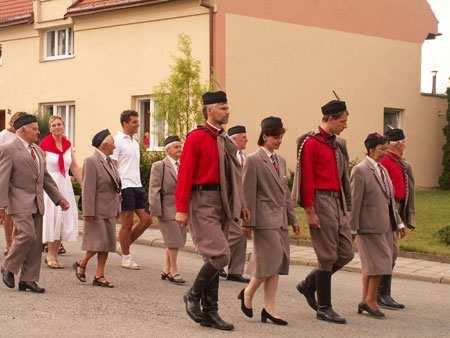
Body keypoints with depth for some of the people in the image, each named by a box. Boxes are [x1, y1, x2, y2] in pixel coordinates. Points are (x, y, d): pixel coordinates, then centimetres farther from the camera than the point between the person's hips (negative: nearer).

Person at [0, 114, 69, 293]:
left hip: (36, 203, 8)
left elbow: (46, 177, 21)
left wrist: (59, 198, 15)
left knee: (36, 242, 5)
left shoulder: (37, 150, 17)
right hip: (19, 202, -8)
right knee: (27, 235, -18)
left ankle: (28, 279, 12)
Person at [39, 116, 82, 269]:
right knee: (52, 218, -3)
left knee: (65, 218, 5)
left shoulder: (67, 144, 9)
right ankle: (51, 256, 7)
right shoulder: (44, 144, -7)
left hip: (65, 184, 6)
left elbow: (74, 167, 12)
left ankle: (54, 255, 15)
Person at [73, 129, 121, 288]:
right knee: (98, 242, -7)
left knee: (107, 243, 7)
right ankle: (81, 264, 16)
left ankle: (99, 276, 11)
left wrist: (117, 208, 13)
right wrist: (88, 212, -20)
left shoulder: (109, 161, 14)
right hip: (97, 210, -8)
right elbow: (88, 189, -17)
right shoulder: (91, 161, -13)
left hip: (109, 211, 8)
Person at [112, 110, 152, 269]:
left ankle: (124, 247, 20)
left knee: (146, 219, 5)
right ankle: (126, 257, 11)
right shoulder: (117, 141, -8)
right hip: (125, 186, -8)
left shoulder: (135, 142, 18)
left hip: (137, 186, 8)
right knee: (127, 223, -1)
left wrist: (138, 184, 16)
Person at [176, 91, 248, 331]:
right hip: (203, 204, -8)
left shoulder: (225, 141, 14)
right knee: (219, 255, -17)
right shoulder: (196, 138, -9)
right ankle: (193, 296, 5)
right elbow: (185, 175, -13)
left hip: (222, 205, 8)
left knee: (213, 260, 10)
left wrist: (239, 204, 12)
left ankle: (209, 313, 16)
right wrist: (181, 209, -18)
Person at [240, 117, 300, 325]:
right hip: (265, 220, -7)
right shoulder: (253, 161, -6)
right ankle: (248, 293, 13)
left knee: (277, 265, 6)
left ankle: (269, 309, 10)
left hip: (281, 220, 7)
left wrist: (292, 218, 18)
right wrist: (249, 222, -12)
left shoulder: (281, 161, 17)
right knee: (269, 262, -10)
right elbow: (248, 194, -9)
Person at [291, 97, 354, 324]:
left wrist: (346, 208, 16)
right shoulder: (311, 143, -10)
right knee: (328, 257, -4)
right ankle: (324, 308, 6)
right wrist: (310, 212, -16)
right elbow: (307, 180, -14)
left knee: (346, 254, 7)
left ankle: (309, 285, 23)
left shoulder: (337, 144, 15)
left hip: (337, 202, 8)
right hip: (322, 201, -8)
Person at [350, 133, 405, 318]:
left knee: (371, 265, 13)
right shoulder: (360, 170, -11)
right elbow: (354, 202, -13)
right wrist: (353, 228, -14)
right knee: (378, 264, -5)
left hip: (384, 226, 8)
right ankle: (370, 300, 7)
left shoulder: (383, 170, 15)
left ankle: (366, 300, 21)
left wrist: (398, 222, 15)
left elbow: (390, 199, 19)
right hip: (369, 226, -8)